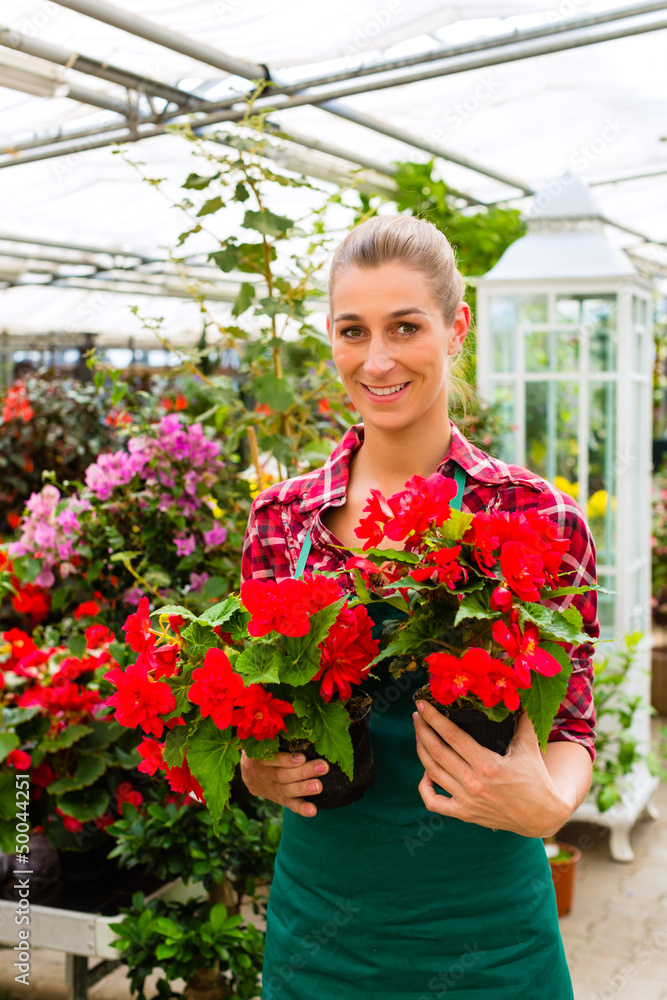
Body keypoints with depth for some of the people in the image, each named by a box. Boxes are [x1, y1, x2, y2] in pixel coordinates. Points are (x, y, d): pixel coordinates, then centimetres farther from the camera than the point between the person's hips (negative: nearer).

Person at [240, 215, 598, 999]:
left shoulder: (536, 516, -12)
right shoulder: (281, 517, -3)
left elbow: (571, 726, -4)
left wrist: (549, 804, -23)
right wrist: (255, 768, -12)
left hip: (482, 927, -2)